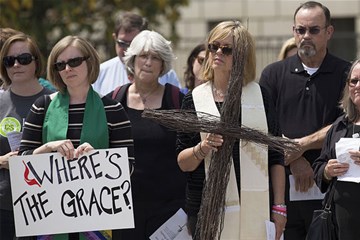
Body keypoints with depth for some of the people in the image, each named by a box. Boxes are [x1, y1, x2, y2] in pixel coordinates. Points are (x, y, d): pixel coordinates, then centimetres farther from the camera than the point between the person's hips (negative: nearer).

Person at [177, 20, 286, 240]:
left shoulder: (259, 95, 7)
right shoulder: (195, 99, 6)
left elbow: (276, 158, 8)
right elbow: (183, 162, 6)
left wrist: (279, 207, 4)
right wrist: (203, 148, -15)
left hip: (255, 206, 0)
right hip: (207, 209, 0)